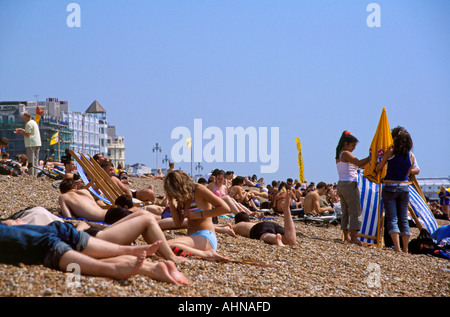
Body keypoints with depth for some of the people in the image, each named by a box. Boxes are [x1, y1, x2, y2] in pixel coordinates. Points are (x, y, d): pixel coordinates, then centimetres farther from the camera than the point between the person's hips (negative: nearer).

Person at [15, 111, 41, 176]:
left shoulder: (28, 124, -11)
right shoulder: (34, 122, 19)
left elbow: (27, 134, -16)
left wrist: (20, 132, -2)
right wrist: (22, 130, 22)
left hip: (31, 144, -9)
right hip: (37, 143, 9)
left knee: (31, 160, -8)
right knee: (35, 160, 10)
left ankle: (31, 174, -11)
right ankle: (35, 174, 11)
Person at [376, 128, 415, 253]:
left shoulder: (391, 152, -6)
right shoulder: (411, 156, 3)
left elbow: (378, 168, 2)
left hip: (389, 187, -3)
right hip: (404, 187, 3)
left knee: (392, 219, -3)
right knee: (404, 219, 10)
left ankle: (397, 247, -14)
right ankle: (405, 248, 9)